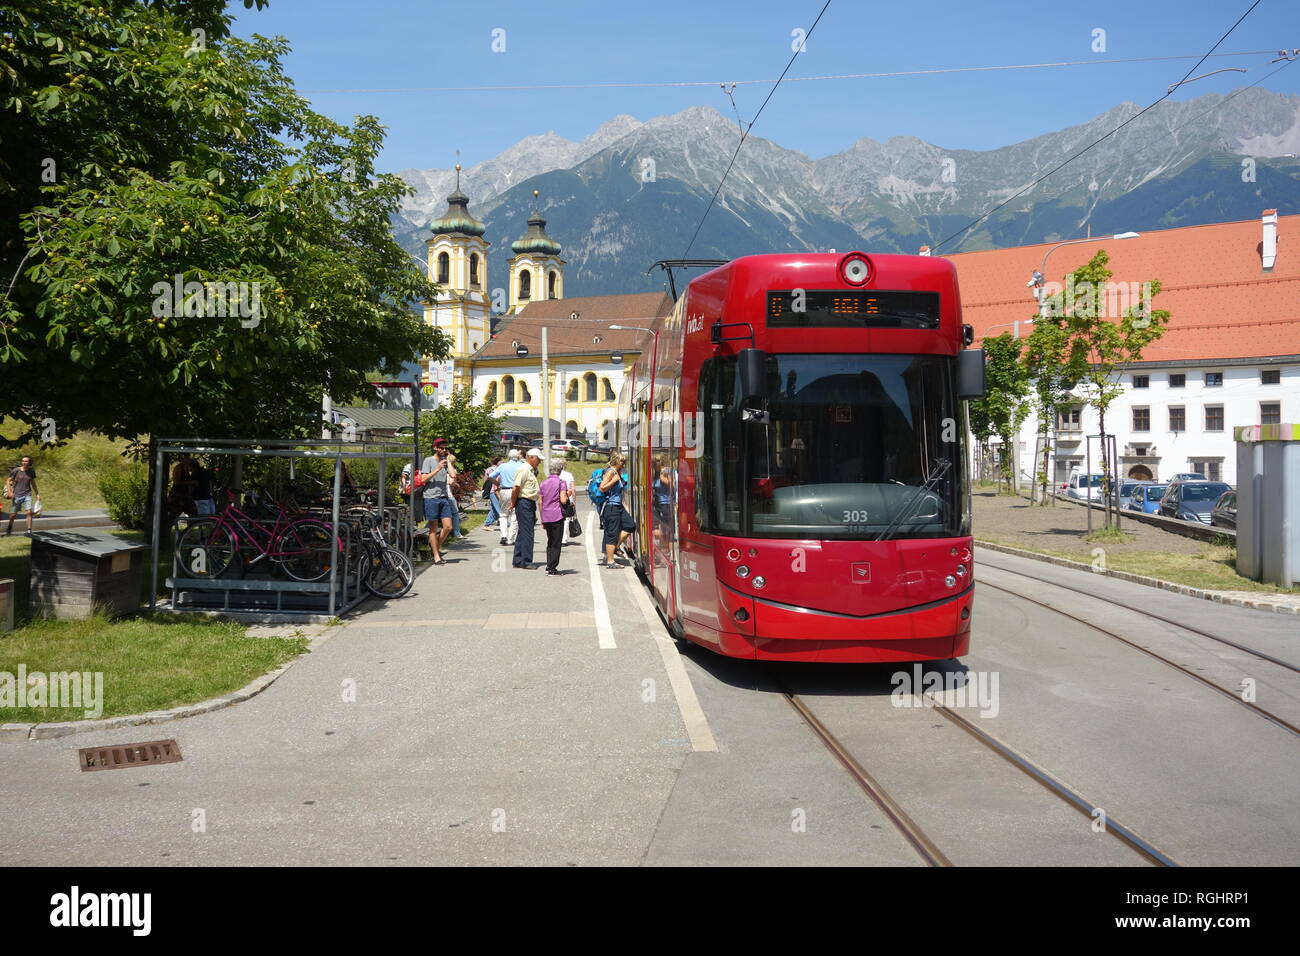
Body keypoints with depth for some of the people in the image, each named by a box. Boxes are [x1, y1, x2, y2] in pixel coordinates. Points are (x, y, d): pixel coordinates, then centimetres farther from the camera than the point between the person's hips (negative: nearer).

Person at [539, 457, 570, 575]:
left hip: (546, 517, 5)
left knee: (550, 542, 16)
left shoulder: (543, 483, 10)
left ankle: (549, 566, 14)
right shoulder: (561, 482, -6)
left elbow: (540, 503, 11)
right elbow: (563, 500, -16)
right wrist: (568, 494, 5)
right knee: (556, 543, 1)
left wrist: (542, 520, 15)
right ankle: (552, 568, -1)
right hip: (557, 516, -5)